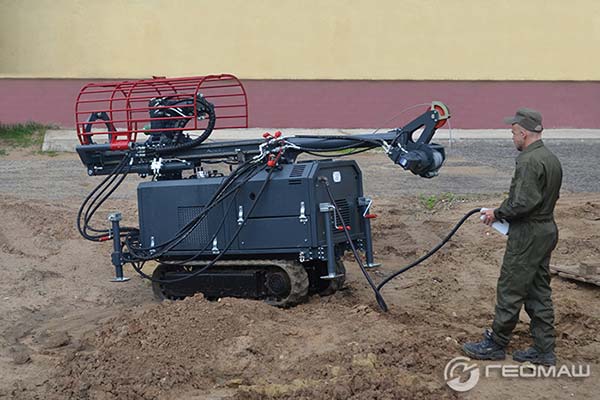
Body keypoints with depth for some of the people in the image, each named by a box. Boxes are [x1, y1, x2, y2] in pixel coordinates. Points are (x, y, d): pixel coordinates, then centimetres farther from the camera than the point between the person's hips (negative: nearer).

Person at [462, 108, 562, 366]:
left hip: (528, 234, -10)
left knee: (510, 290, 0)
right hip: (547, 230, 10)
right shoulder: (552, 159, 12)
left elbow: (524, 202, -26)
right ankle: (544, 349, 18)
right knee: (540, 291, 13)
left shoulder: (529, 162, -19)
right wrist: (503, 213, 13)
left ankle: (495, 344, 10)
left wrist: (497, 214, -10)